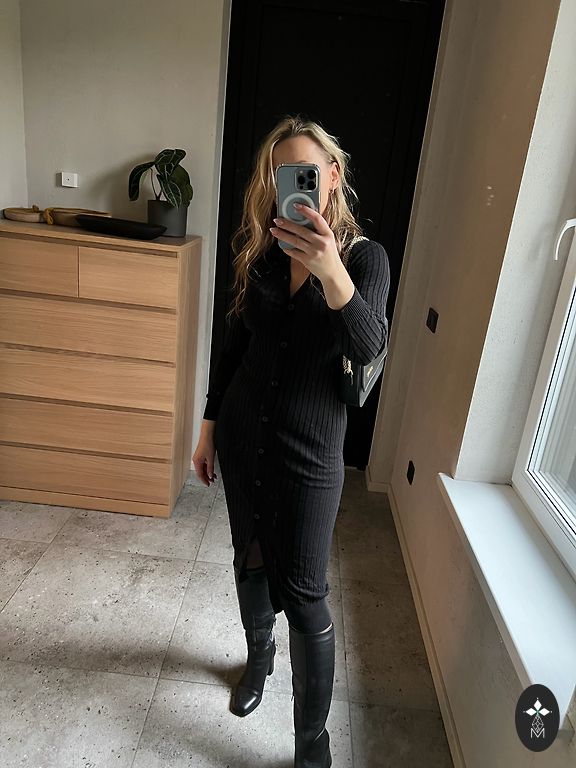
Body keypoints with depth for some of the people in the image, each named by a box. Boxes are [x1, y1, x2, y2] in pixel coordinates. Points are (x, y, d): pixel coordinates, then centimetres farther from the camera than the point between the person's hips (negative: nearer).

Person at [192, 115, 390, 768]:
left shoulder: (364, 256, -9)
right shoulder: (260, 251, 2)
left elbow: (368, 347, -27)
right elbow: (234, 345, 8)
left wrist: (330, 271, -45)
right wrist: (209, 427, 10)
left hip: (309, 452, -4)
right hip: (241, 436, 4)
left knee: (303, 594, 0)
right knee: (249, 560, 20)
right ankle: (259, 656, 49)